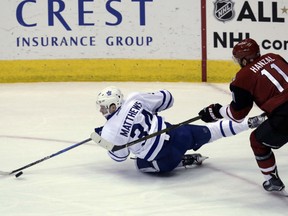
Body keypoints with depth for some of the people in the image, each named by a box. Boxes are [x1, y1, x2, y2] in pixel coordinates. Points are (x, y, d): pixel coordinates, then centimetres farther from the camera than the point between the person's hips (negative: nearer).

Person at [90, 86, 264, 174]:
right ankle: (249, 122, 28)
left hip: (164, 160, -4)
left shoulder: (109, 133, -13)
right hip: (175, 134, 4)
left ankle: (185, 161, 12)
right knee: (208, 132, 27)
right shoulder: (135, 99, -2)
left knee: (142, 164, 26)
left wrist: (101, 139, 18)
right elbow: (165, 98, 10)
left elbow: (119, 155, 4)